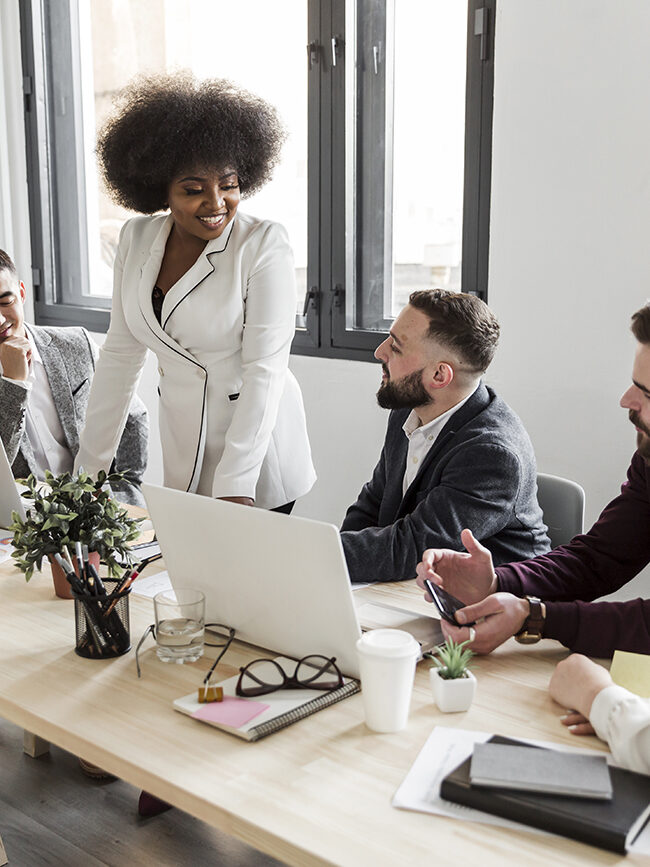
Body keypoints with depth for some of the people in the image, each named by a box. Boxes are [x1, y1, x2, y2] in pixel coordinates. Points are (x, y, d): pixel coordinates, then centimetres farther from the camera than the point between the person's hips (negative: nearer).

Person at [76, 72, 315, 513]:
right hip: (182, 457, 4)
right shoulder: (136, 239, 3)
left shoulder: (264, 244, -12)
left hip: (258, 460, -4)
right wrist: (90, 466, 6)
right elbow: (120, 354, 8)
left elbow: (265, 369, -17)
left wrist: (235, 485, -22)